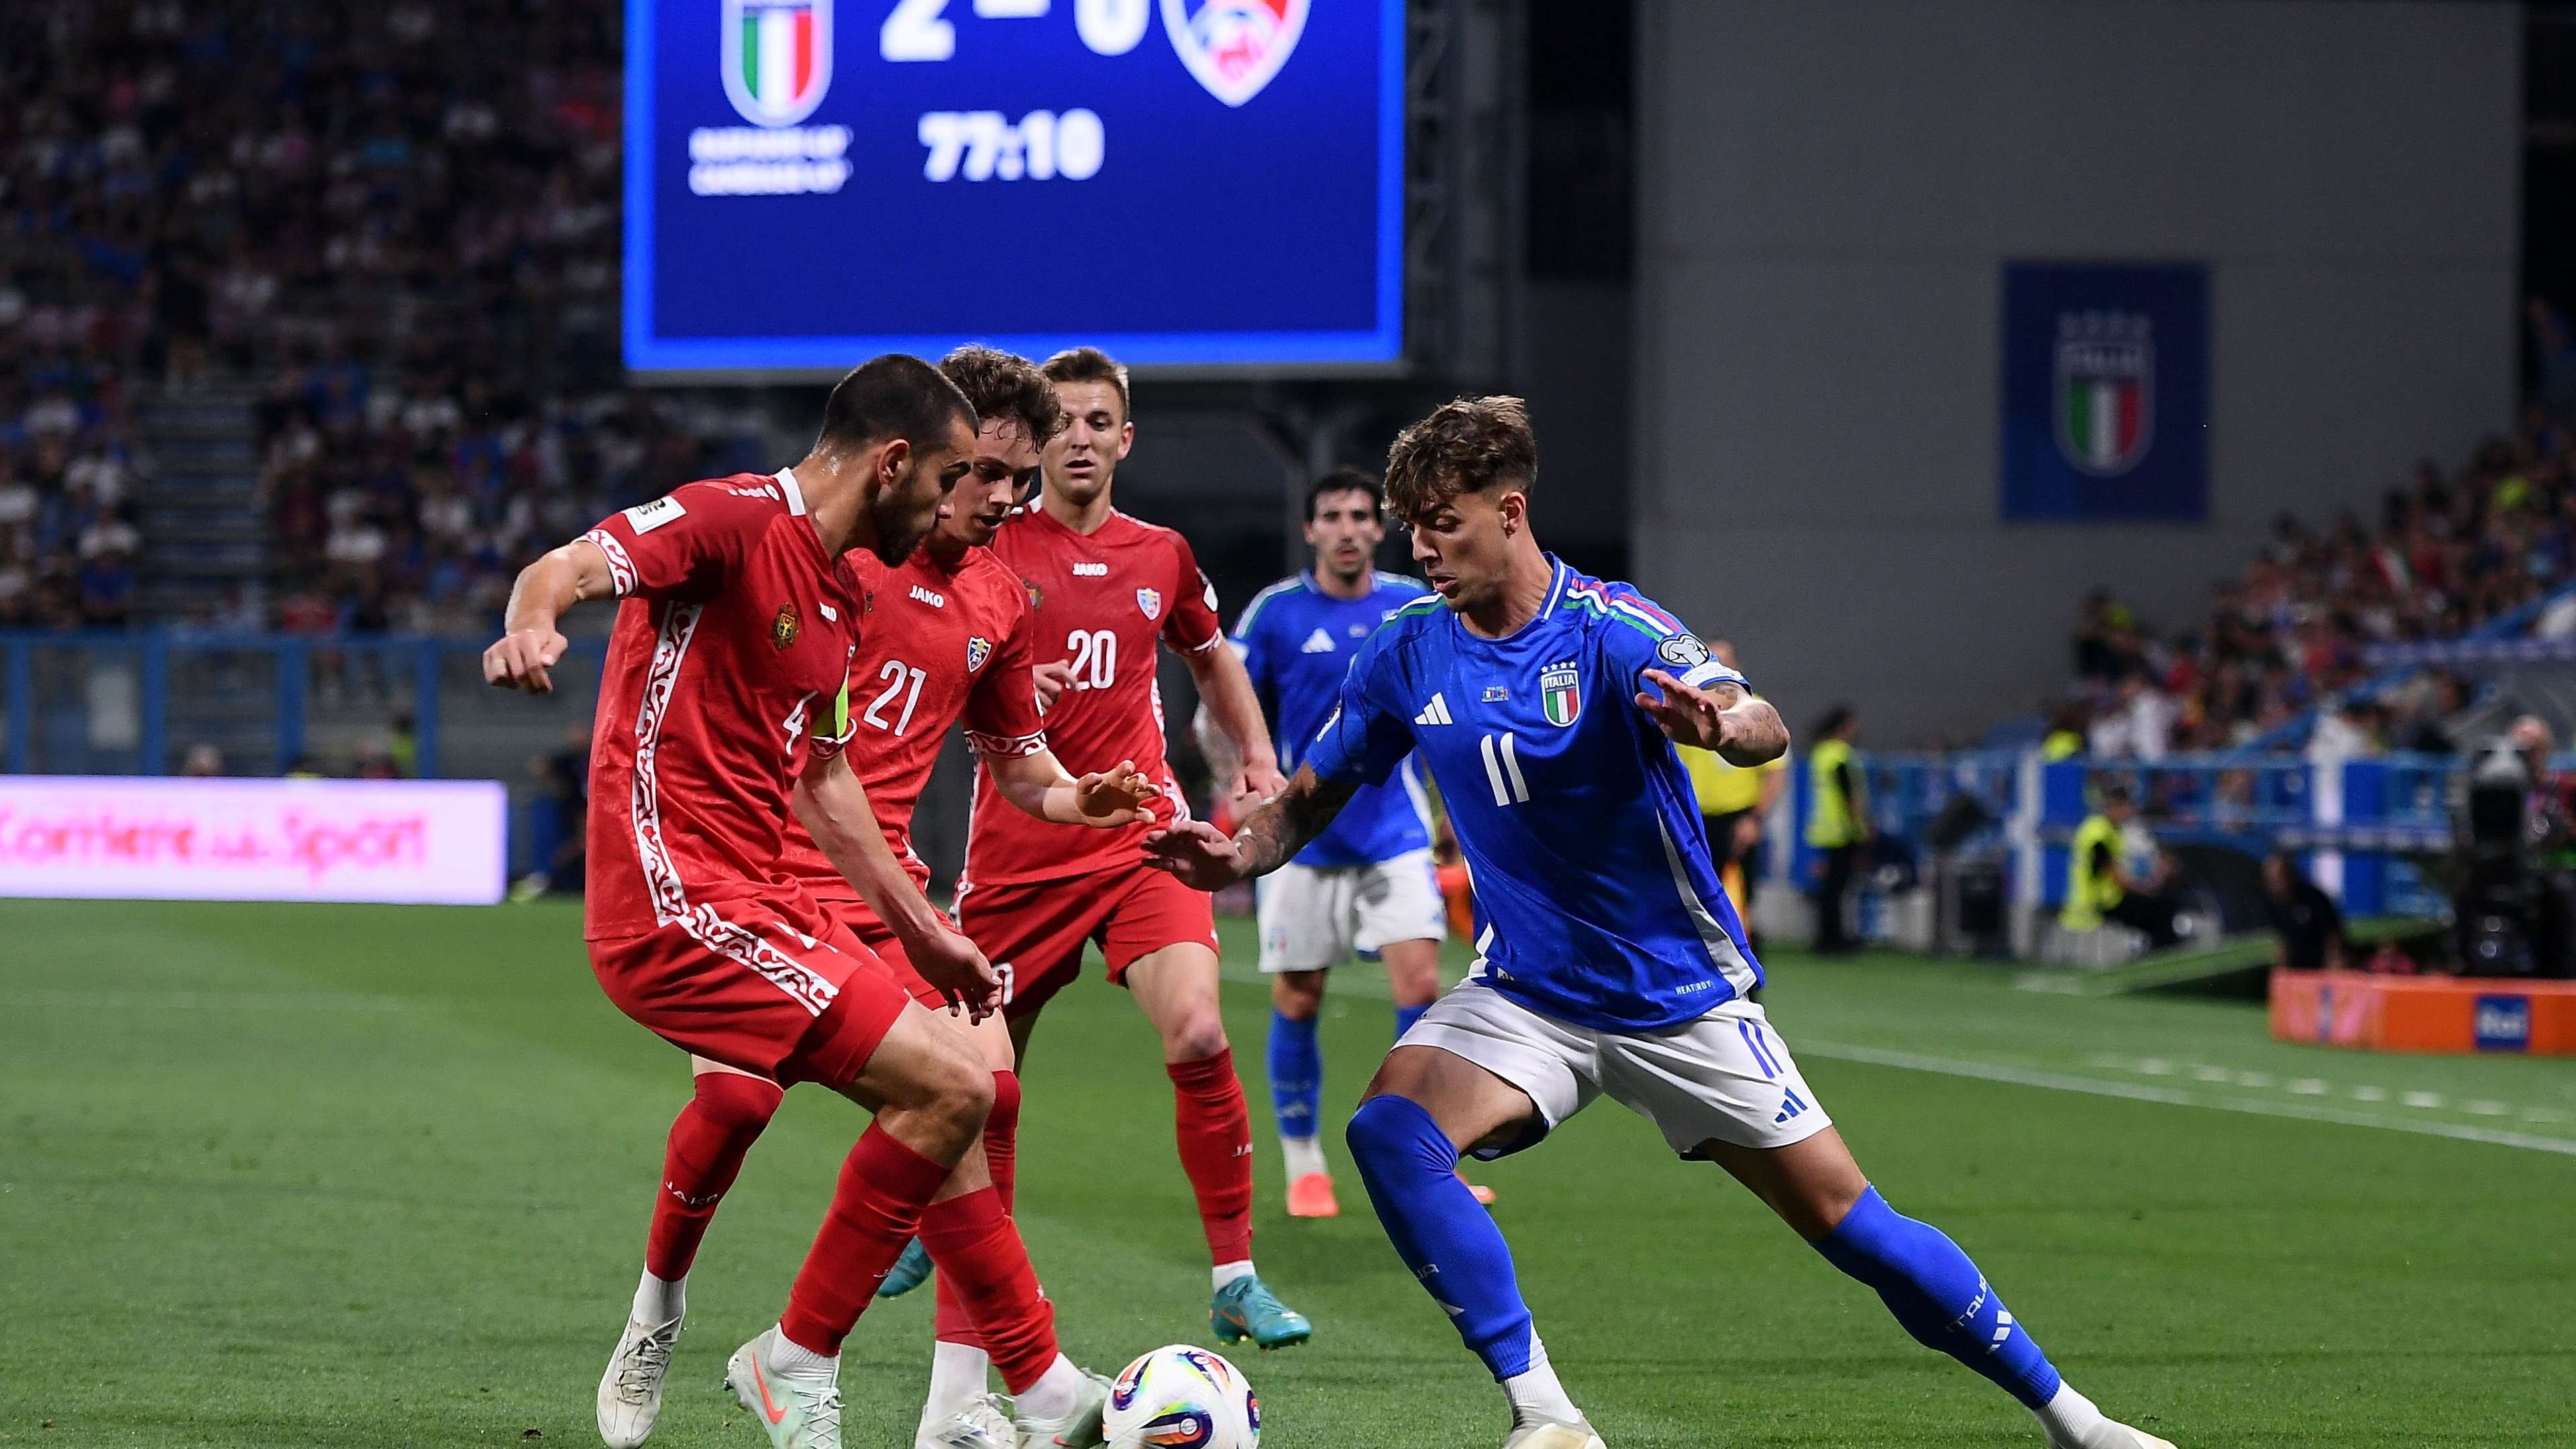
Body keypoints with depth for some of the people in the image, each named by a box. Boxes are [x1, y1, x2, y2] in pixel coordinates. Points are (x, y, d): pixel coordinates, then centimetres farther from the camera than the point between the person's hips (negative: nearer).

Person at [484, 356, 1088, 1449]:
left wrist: (920, 931, 32)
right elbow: (570, 567, -24)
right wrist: (534, 621, -48)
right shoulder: (738, 520, -11)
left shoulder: (840, 595, 18)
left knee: (953, 1096, 13)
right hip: (681, 907, -10)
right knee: (950, 1089, -14)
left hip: (762, 904, 10)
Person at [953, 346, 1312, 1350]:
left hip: (1138, 840, 1)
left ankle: (1235, 1279, -15)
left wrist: (1258, 757, 12)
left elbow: (1212, 658, 27)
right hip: (1017, 846, -1)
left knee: (1198, 1034, -21)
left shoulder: (1162, 557, 8)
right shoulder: (989, 548, -3)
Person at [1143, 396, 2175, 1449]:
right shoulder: (1409, 655, -5)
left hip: (1682, 996, -3)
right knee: (1388, 1132, -27)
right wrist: (1238, 855, -15)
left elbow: (1764, 728, -33)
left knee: (1851, 1225, -1)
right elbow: (1316, 793, 7)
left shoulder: (1610, 629, -18)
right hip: (1524, 997, 3)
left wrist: (1719, 722, -58)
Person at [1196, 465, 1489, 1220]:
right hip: (1303, 840, -1)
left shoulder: (1416, 607, 2)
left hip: (1395, 835, 1)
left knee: (1420, 985, -13)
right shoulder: (1275, 612, -4)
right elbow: (1219, 717, 1)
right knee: (1296, 1005, 3)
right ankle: (1303, 1165, 19)